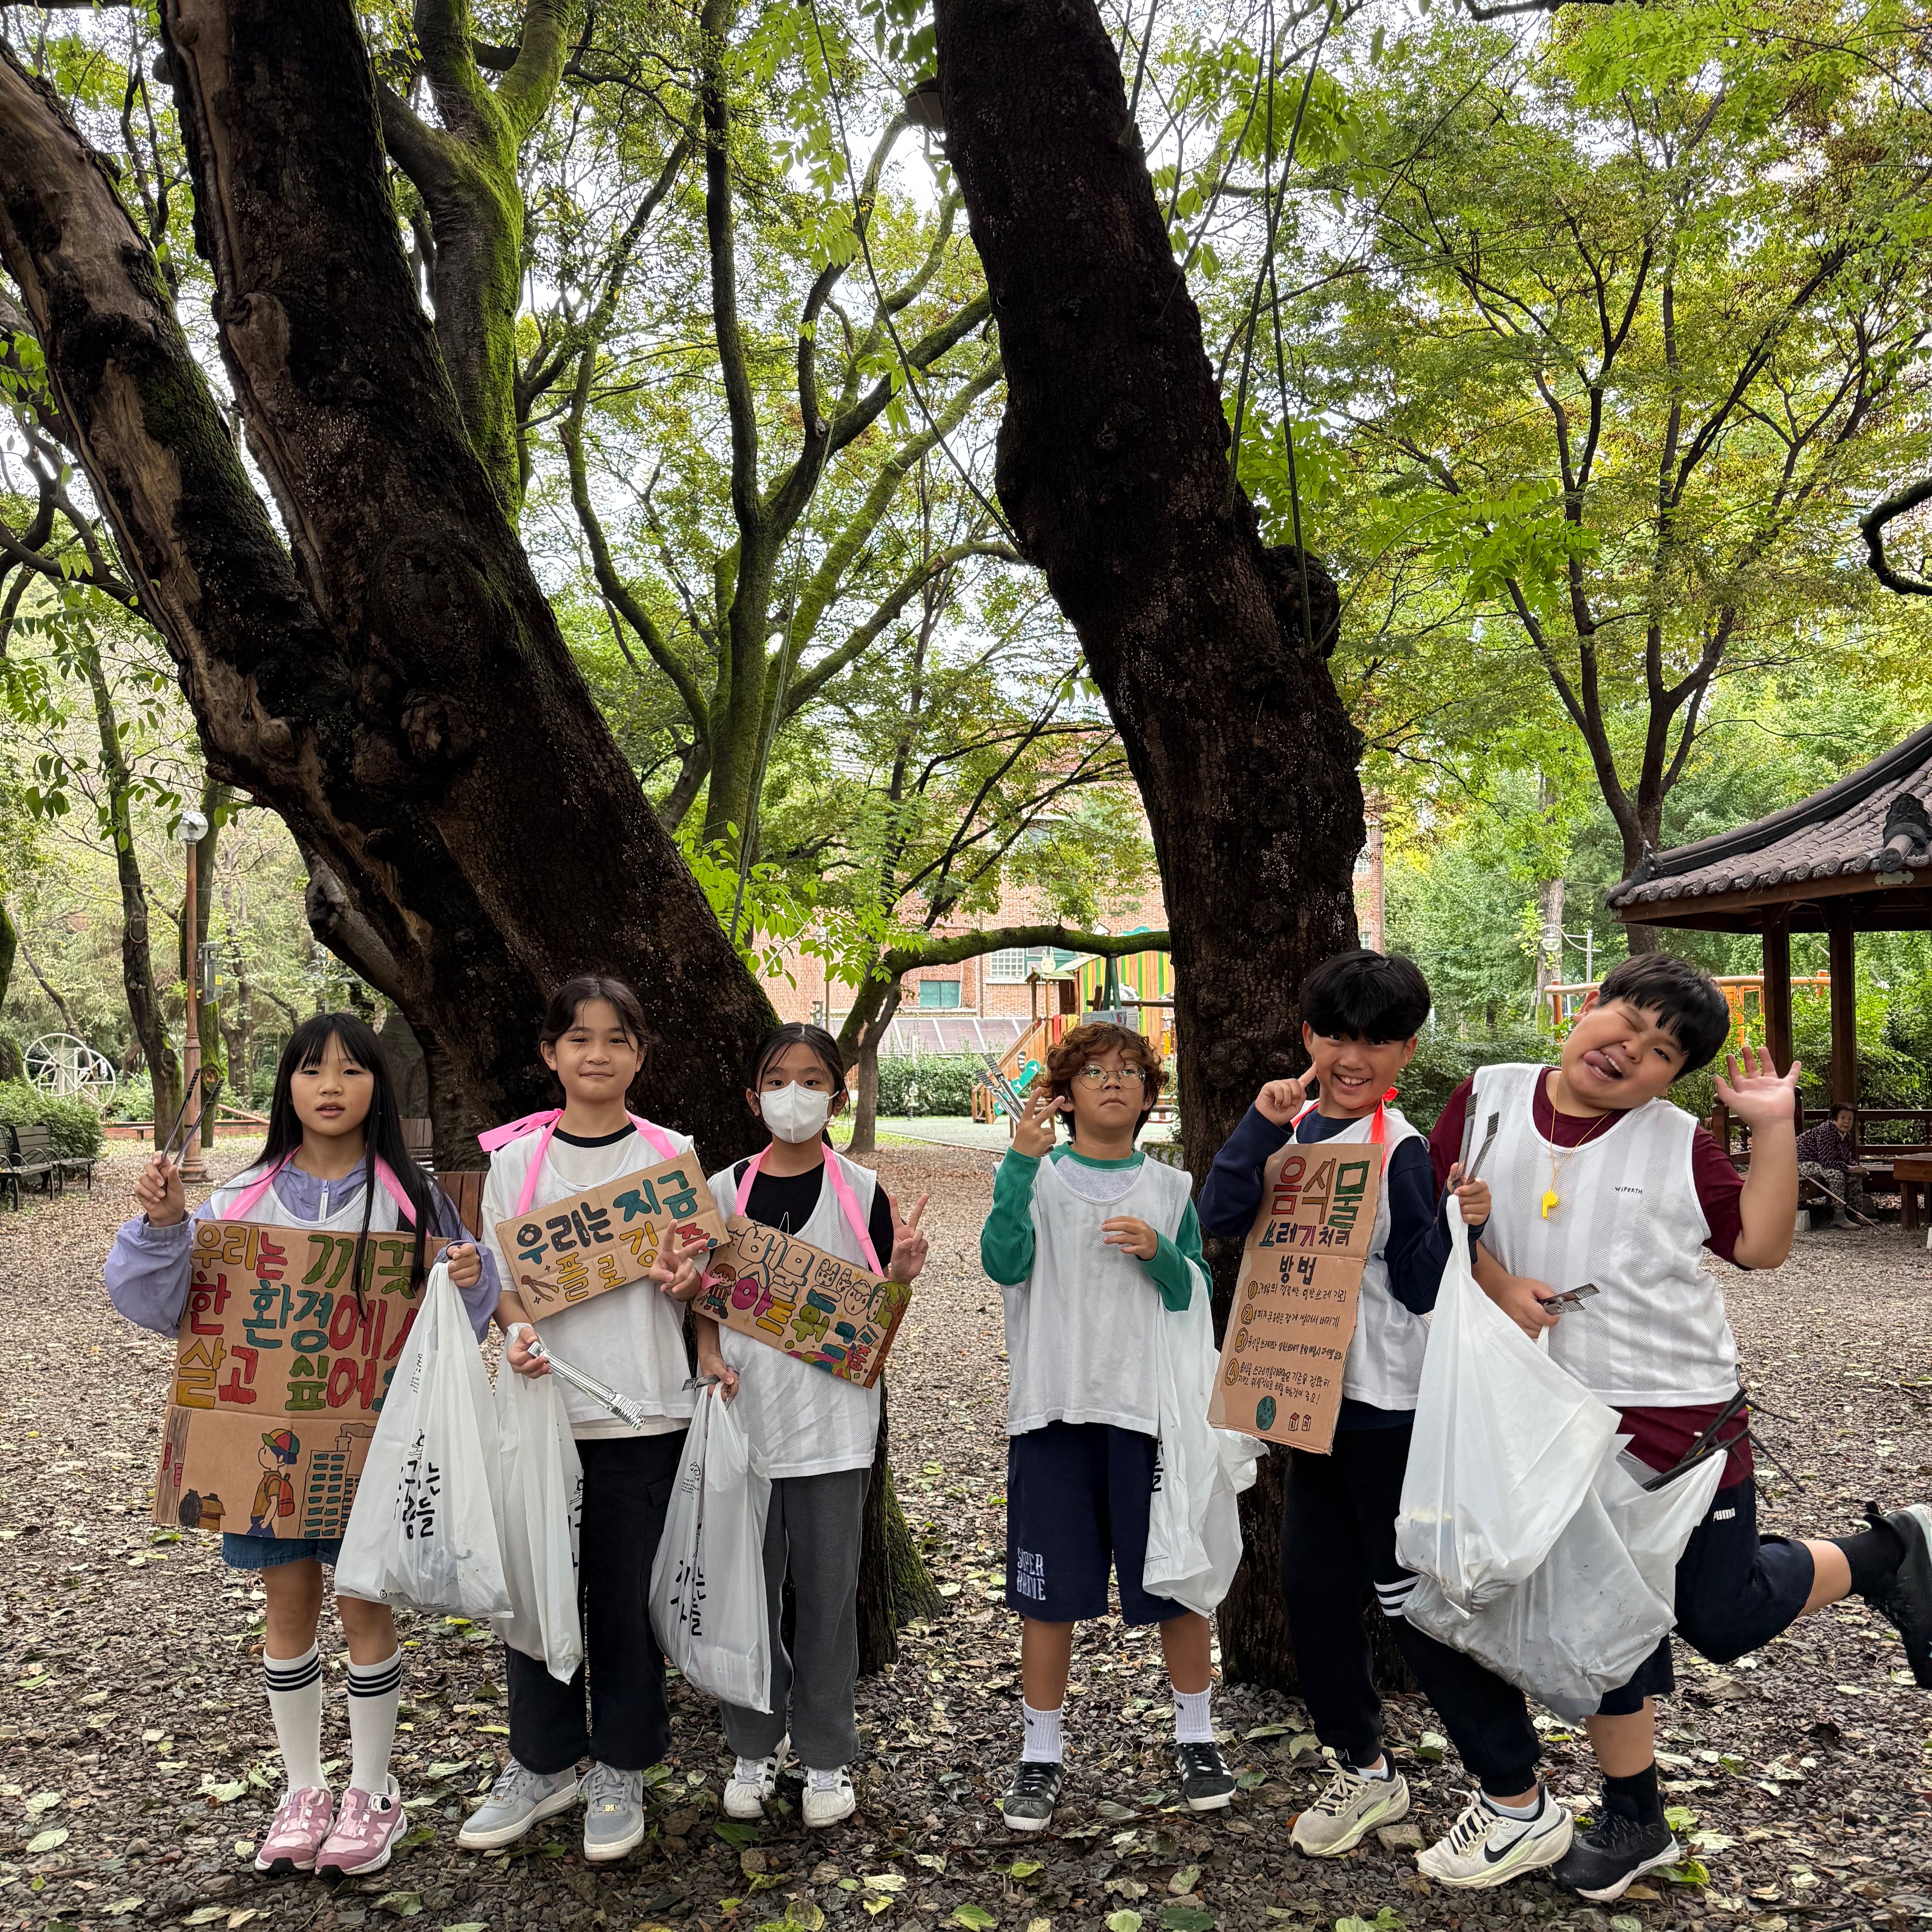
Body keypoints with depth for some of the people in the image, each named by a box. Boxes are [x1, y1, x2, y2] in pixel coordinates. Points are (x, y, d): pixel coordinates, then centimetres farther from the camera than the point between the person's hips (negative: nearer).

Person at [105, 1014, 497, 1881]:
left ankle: (371, 1792, 26)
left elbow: (452, 1315, 2)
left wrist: (472, 1280, -20)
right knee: (290, 1607, 13)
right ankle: (303, 1789, 31)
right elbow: (165, 1304, 0)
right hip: (271, 1431, 2)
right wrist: (163, 1226, -16)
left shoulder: (408, 1197, -4)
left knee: (365, 1607, 7)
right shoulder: (244, 1199, 0)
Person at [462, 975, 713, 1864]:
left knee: (626, 1593, 7)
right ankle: (543, 1763, 30)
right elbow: (496, 1275, 6)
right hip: (543, 1402, 1)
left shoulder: (670, 1155, 1)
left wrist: (686, 1280, -15)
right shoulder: (515, 1157, 2)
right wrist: (518, 1330, -15)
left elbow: (695, 1280, 8)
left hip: (643, 1409, -1)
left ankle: (620, 1770, 26)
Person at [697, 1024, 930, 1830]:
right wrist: (710, 1359, -7)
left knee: (826, 1590, 6)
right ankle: (755, 1744, 29)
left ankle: (826, 1756, 23)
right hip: (744, 1411, 2)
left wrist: (903, 1272, -18)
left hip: (831, 1415, -2)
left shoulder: (862, 1191, -1)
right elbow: (705, 1300, 11)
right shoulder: (725, 1190, 3)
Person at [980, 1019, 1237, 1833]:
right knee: (1048, 1589, 5)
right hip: (1052, 1405, -1)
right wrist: (1022, 1160, -22)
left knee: (1176, 1579, 8)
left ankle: (1196, 1739, 29)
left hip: (1150, 1404, 1)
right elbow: (1003, 1263, -14)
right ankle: (1040, 1757, 21)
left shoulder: (1171, 1190, 8)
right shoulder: (1038, 1177, 3)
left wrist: (1159, 1254, -13)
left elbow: (1197, 1299, 6)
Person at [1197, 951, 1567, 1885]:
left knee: (1413, 1595, 0)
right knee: (1311, 1585, 15)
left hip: (1386, 1403, -7)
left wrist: (1457, 1225, -27)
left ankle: (1521, 1803, 16)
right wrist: (1263, 1124, -14)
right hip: (1311, 1394, 7)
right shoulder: (1292, 1129, 5)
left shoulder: (1400, 1149, -13)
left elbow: (1418, 1289, -12)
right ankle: (1363, 1769, 35)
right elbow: (1219, 1220, -7)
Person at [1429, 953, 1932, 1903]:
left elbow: (1760, 1244, 0)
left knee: (1723, 1615, 8)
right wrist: (1492, 1279, -12)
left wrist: (1774, 1127, -9)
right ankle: (1634, 1821, 34)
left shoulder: (1680, 1143, -5)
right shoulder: (1489, 1096, -3)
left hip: (1682, 1415, -2)